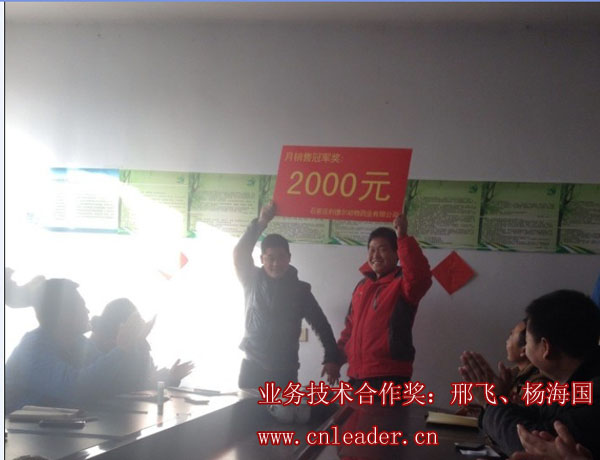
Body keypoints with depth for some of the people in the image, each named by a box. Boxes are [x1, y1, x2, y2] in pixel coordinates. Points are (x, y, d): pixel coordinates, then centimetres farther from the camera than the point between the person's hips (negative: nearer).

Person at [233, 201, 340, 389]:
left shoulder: (300, 289, 3)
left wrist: (331, 358, -8)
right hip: (252, 367, 0)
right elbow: (240, 254, -15)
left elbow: (321, 325, 4)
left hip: (285, 371, 0)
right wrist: (261, 223, -28)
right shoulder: (253, 281, 2)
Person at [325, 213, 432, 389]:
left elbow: (420, 277, -29)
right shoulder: (362, 285, 16)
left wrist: (402, 238, -34)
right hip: (357, 375, 7)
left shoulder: (402, 284, -5)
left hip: (389, 376, -7)